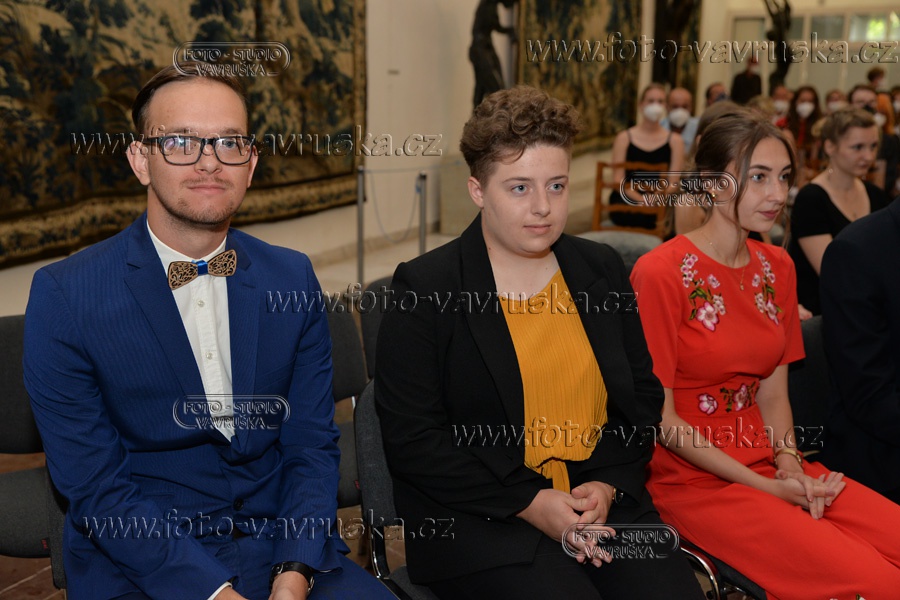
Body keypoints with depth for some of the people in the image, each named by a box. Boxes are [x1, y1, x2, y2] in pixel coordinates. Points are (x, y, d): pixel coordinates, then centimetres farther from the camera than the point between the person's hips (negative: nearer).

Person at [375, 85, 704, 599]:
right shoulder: (425, 288, -5)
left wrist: (607, 485, -3)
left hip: (602, 499, 4)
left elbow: (643, 394, 14)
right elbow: (411, 438, -9)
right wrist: (529, 501, -14)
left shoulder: (603, 270, 10)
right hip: (479, 517, -3)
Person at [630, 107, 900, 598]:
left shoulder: (777, 267, 8)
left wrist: (789, 464, -8)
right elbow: (661, 418, -12)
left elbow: (773, 395, 11)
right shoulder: (661, 273, -13)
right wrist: (767, 487, -13)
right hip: (695, 478, -6)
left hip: (768, 462, 7)